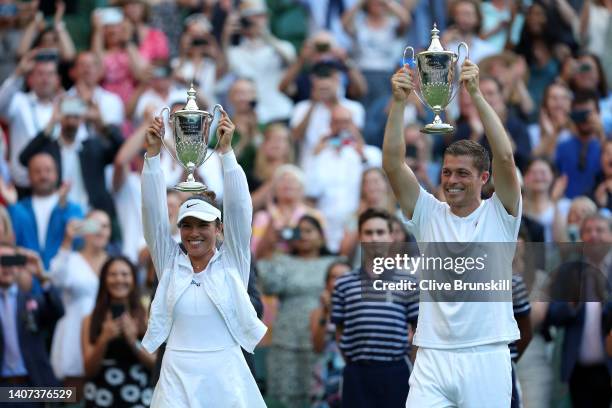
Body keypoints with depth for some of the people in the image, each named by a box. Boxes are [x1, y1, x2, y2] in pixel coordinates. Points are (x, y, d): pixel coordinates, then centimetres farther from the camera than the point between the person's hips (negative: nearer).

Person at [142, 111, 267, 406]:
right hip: (178, 378, 1)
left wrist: (226, 151, -12)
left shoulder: (232, 262, 4)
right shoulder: (170, 262, 8)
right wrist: (153, 154, -7)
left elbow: (238, 207, -4)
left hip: (225, 375, -1)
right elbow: (153, 211, 2)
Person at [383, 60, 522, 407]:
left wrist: (476, 94, -16)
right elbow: (393, 164, -1)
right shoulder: (429, 214, 9)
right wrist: (399, 103, -12)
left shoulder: (499, 214, 4)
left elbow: (505, 157, -11)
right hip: (433, 356, 2)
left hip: (487, 356, -1)